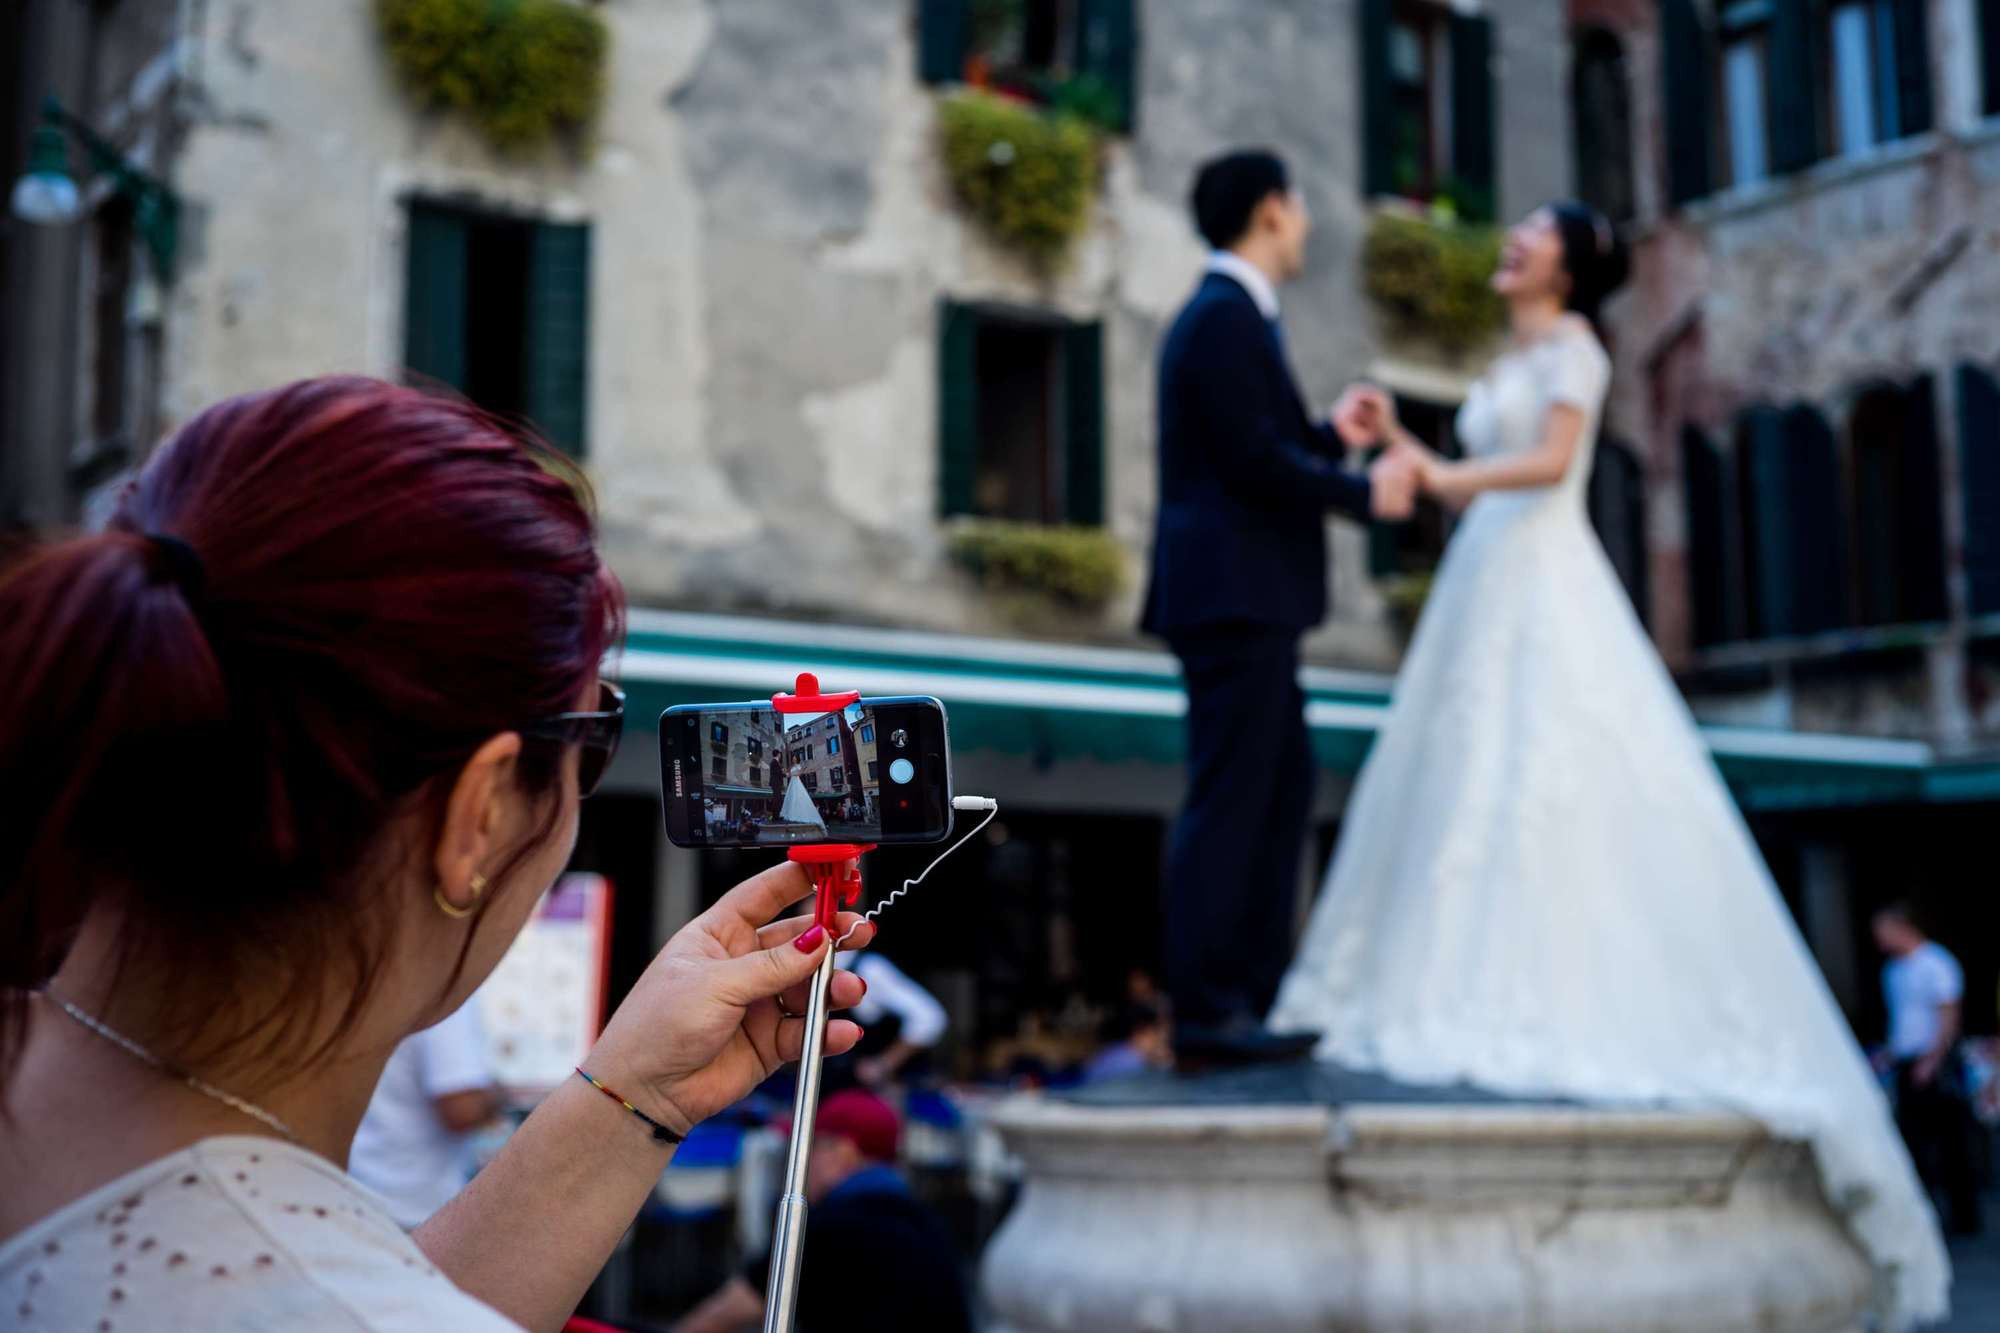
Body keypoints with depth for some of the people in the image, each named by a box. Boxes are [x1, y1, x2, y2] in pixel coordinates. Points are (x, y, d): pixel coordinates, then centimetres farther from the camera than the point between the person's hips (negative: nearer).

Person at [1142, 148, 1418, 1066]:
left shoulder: (1230, 314, 20)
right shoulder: (1227, 316, -12)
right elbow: (1254, 459, -19)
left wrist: (1333, 437, 18)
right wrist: (1364, 494, -9)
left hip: (1244, 597, 11)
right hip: (1235, 592, -11)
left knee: (1284, 782, 14)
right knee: (1229, 799, -8)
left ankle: (1251, 990, 19)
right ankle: (1206, 1008, -4)